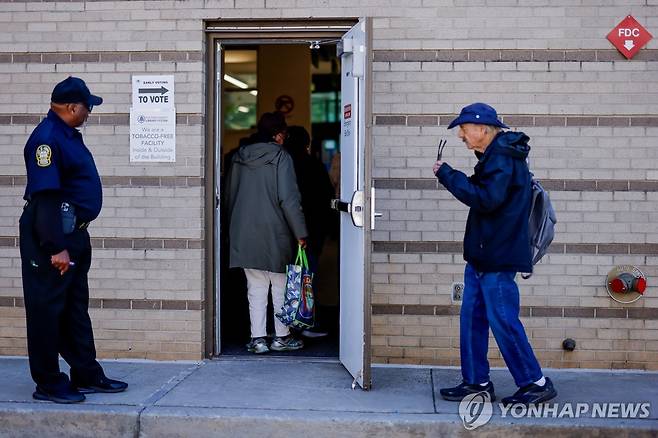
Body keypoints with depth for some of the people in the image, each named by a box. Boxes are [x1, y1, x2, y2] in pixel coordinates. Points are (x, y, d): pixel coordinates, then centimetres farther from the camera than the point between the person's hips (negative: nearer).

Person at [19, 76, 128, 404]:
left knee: (76, 307, 15)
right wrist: (56, 247, -25)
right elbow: (44, 196, -23)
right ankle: (48, 384, 8)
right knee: (47, 309, 0)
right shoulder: (47, 138, -17)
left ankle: (87, 375, 23)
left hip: (74, 233, 10)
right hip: (52, 236, -10)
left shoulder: (68, 135, 13)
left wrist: (74, 240, 19)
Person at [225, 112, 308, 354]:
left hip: (245, 234, 4)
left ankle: (258, 338, 9)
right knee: (281, 287, 9)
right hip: (275, 234, -4)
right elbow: (289, 198, -15)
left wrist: (235, 228, 21)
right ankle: (281, 337, 15)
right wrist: (300, 233, -10)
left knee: (256, 288, 9)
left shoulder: (239, 157, 8)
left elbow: (229, 196, 13)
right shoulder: (281, 157, -8)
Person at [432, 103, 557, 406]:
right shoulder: (495, 156, 16)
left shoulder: (502, 157, -15)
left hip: (497, 258, -10)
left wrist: (448, 175, -18)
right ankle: (476, 382, 19)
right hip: (482, 255, 10)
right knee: (472, 318, 11)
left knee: (503, 320, -4)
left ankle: (535, 383, 7)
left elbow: (486, 199, -24)